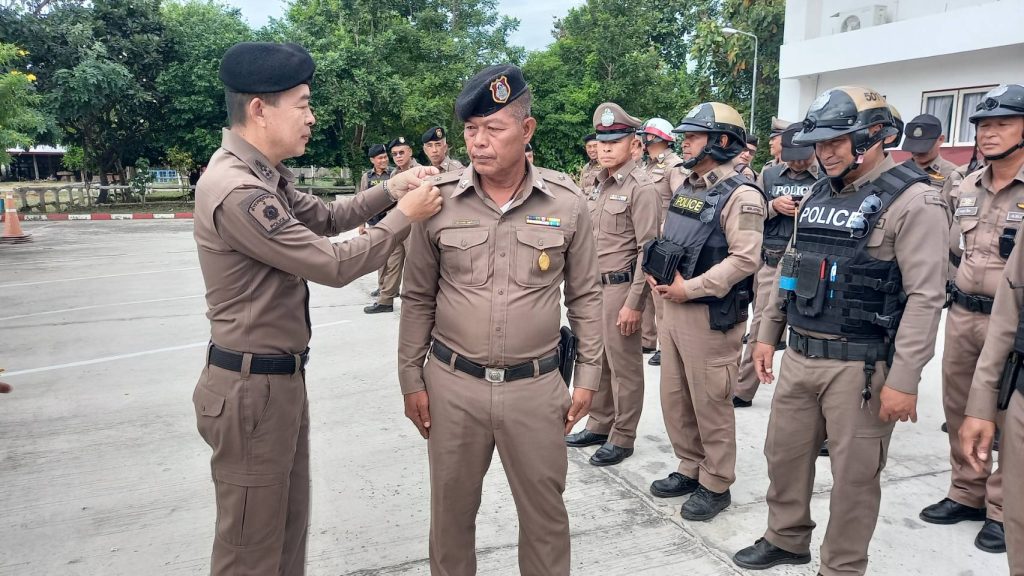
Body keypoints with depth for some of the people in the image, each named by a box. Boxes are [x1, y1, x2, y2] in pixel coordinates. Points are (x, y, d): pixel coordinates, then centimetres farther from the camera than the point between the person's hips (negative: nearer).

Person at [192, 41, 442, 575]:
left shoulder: (261, 177, 8)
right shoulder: (237, 192, -25)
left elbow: (326, 216, 19)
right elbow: (334, 264, -22)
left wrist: (390, 188, 6)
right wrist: (405, 215, -11)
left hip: (281, 376, 10)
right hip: (252, 387, -10)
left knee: (288, 524, 21)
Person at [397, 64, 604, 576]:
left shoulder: (567, 203, -5)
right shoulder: (439, 200, -5)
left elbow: (585, 296, 4)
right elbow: (418, 298, 3)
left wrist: (587, 376, 3)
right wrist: (411, 378, 3)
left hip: (536, 385, 0)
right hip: (452, 383, 1)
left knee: (544, 513, 14)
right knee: (451, 510, 16)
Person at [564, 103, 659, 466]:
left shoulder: (641, 188, -11)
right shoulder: (600, 184, 13)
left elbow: (648, 250, -15)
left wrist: (634, 303, -17)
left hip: (621, 286, -8)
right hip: (594, 285, 8)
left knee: (624, 365, 3)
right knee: (597, 359, 16)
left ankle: (623, 437, 15)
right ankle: (599, 426, 30)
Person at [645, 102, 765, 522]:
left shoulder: (740, 196, -14)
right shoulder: (685, 189, 13)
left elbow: (745, 259, -21)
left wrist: (689, 288, -21)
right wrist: (655, 272, 2)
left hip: (711, 316, -9)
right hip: (673, 309, 9)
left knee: (710, 403, 3)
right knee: (674, 397, 16)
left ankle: (716, 486, 19)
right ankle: (690, 469, 33)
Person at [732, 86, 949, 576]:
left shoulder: (913, 200, -12)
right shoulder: (817, 195, 10)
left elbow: (925, 296, -17)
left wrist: (904, 380, -19)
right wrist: (767, 334, 15)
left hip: (859, 365, -7)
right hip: (799, 356, 7)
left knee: (854, 473, 7)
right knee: (784, 452, 17)